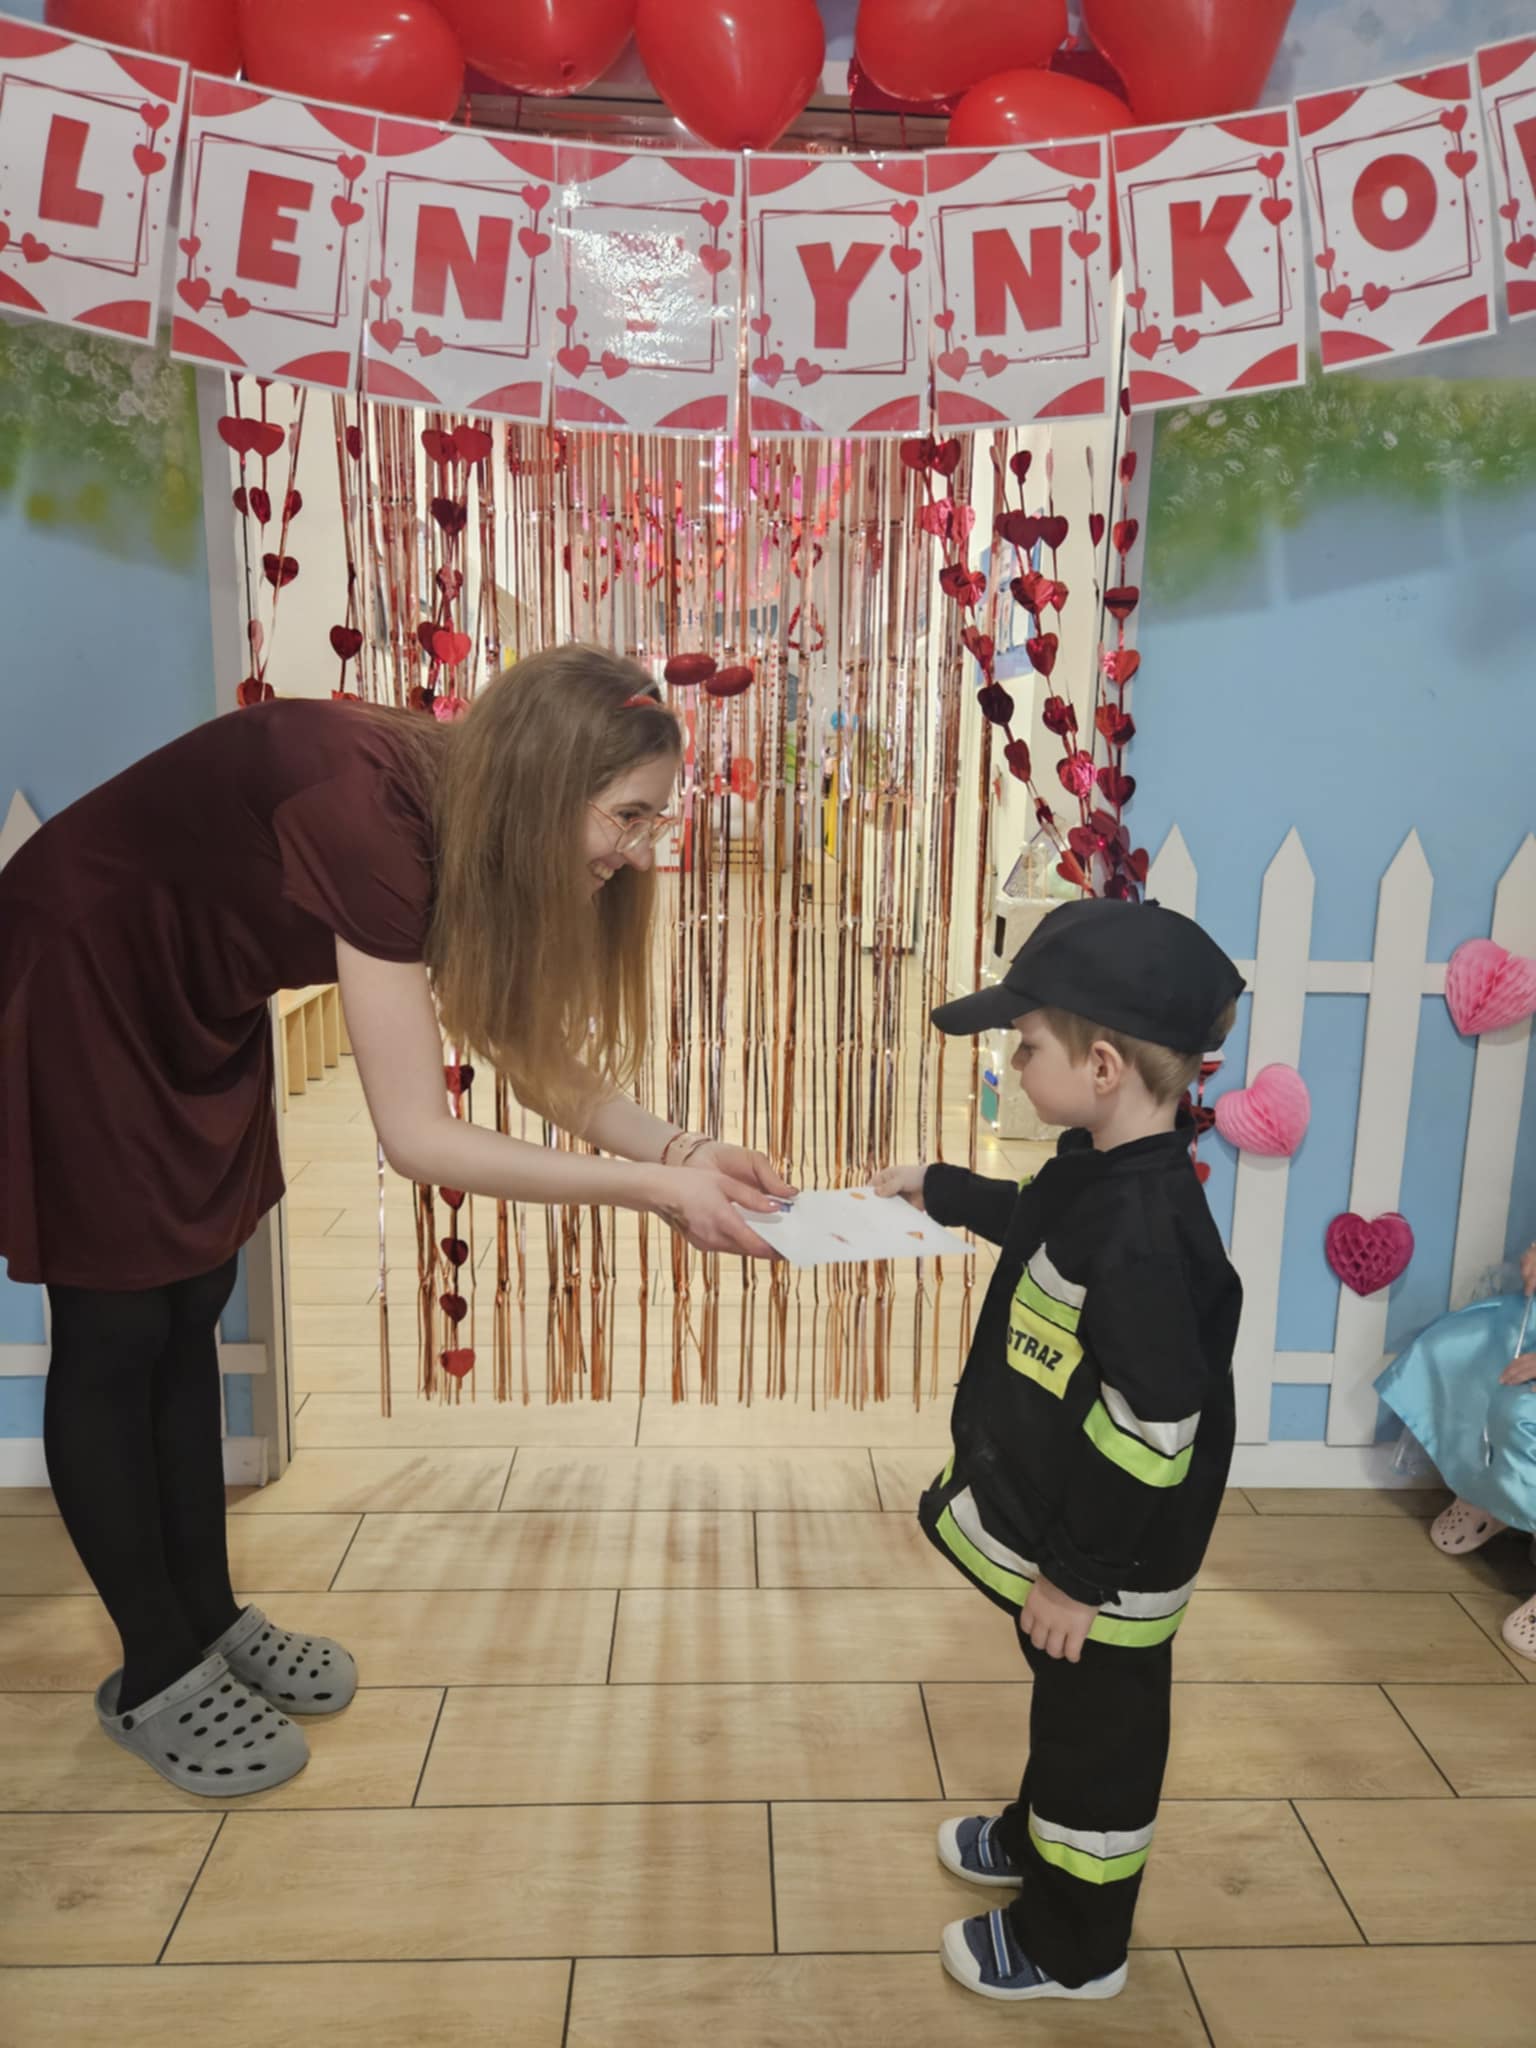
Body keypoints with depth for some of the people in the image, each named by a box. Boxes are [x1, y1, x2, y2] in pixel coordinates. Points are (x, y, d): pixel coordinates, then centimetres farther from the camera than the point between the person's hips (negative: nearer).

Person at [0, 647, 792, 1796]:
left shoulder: (468, 817, -10)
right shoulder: (372, 815, -37)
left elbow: (534, 1052, -7)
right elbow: (417, 1137, -37)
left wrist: (681, 1150, -20)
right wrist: (652, 1189, -34)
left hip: (198, 1013, 8)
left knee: (189, 1315, 13)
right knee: (115, 1336, 2)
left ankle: (209, 1623, 28)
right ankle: (157, 1680, 20)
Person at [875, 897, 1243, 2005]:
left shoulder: (1144, 1229, -34)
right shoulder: (1098, 1167, -4)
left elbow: (1147, 1431, -30)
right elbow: (1033, 1216, 20)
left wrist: (1080, 1575, -21)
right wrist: (938, 1188, 30)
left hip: (1105, 1563, -9)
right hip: (1060, 1533, 9)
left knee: (1098, 1730, 15)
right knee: (1064, 1708, 30)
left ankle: (1072, 1947, 38)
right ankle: (1033, 1841, 54)